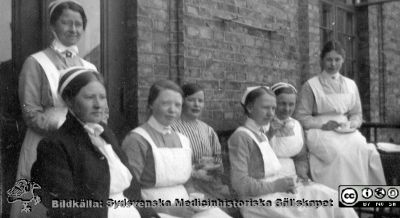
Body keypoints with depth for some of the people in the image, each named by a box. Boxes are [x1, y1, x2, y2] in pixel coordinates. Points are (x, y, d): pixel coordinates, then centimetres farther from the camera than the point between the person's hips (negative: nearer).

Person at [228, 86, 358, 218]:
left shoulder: (261, 135, 18)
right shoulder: (240, 137, -11)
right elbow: (240, 183, -17)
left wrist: (283, 183, 0)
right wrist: (276, 185, -18)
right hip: (259, 201, -8)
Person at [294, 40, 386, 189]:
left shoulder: (350, 85, 16)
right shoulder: (311, 85, 3)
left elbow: (357, 114, 19)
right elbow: (301, 117, 1)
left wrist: (351, 124, -3)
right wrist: (323, 124, -13)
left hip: (346, 132, 4)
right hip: (320, 132, -3)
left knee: (369, 152, -26)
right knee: (339, 153, -34)